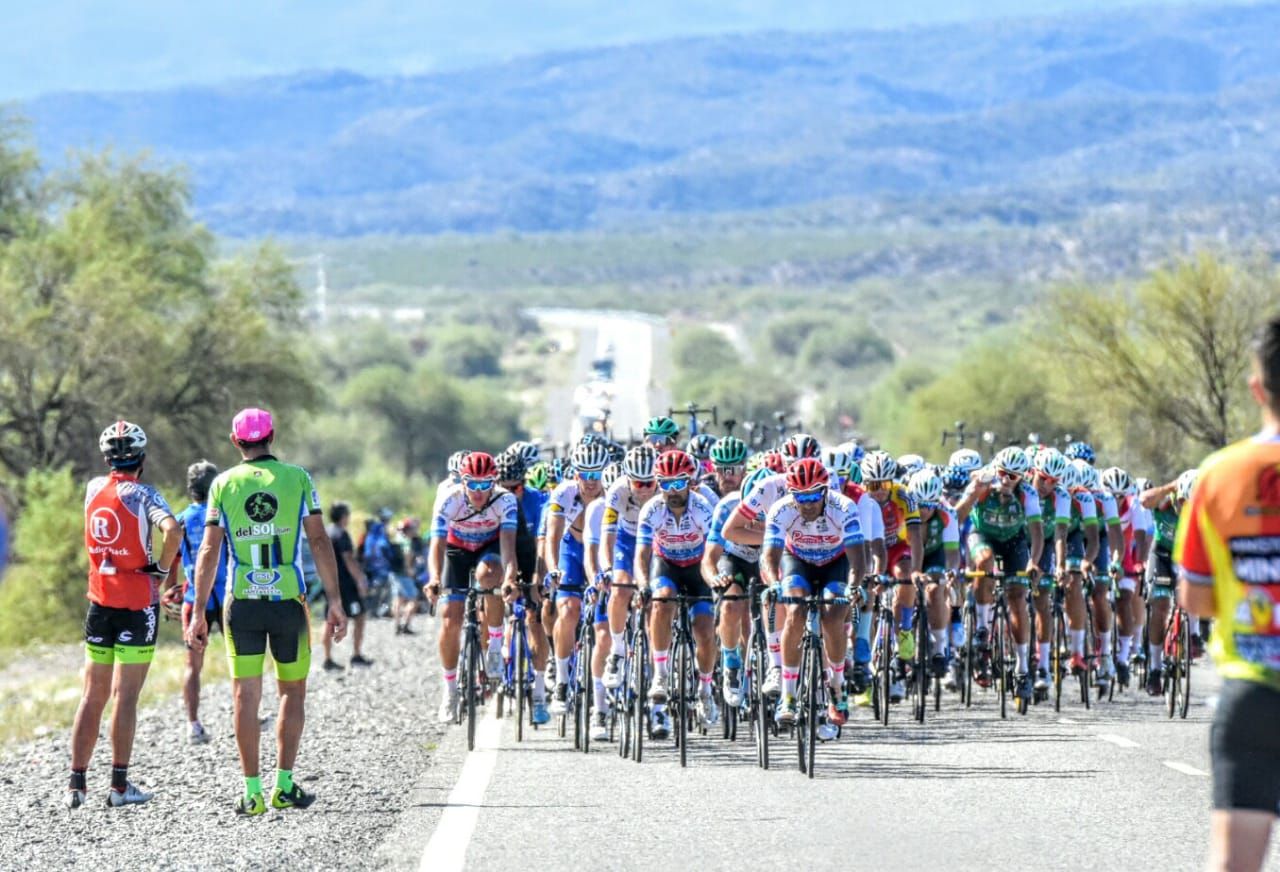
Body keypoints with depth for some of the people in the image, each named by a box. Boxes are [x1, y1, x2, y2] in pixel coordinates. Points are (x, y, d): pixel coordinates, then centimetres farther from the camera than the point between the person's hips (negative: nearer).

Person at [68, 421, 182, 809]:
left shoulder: (93, 489, 5)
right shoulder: (142, 494, -11)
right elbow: (173, 530, -27)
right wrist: (162, 568, -13)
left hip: (99, 600, 5)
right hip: (137, 602, -5)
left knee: (93, 695, 9)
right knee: (125, 695, -2)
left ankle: (76, 783, 6)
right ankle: (119, 786, -2)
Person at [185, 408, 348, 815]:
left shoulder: (223, 484, 3)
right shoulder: (298, 478, 2)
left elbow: (209, 551, -1)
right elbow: (320, 542, -3)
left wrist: (199, 612, 2)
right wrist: (335, 601, -1)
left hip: (242, 600, 0)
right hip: (288, 598, 0)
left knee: (246, 695, 5)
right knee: (293, 690, 13)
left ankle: (252, 792, 2)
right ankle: (284, 783, 6)